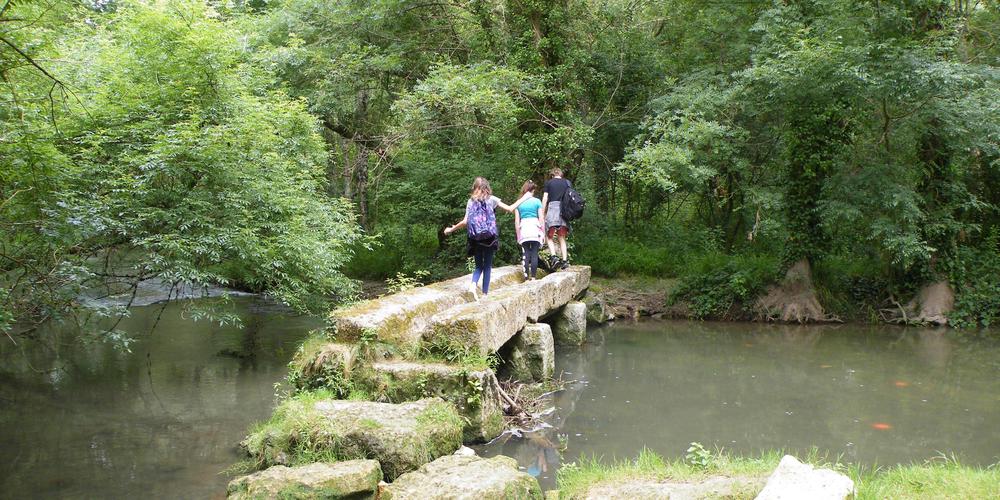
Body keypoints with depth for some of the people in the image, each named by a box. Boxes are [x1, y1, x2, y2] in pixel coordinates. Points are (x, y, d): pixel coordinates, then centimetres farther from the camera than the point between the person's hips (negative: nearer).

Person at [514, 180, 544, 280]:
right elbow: (541, 219, 0)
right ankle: (533, 277, -5)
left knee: (525, 254, 3)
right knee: (534, 254, 0)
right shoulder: (537, 201, 2)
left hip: (523, 229, 2)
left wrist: (518, 235, 13)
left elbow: (516, 221, 6)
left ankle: (526, 278, 0)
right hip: (535, 229, -2)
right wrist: (543, 233, 7)